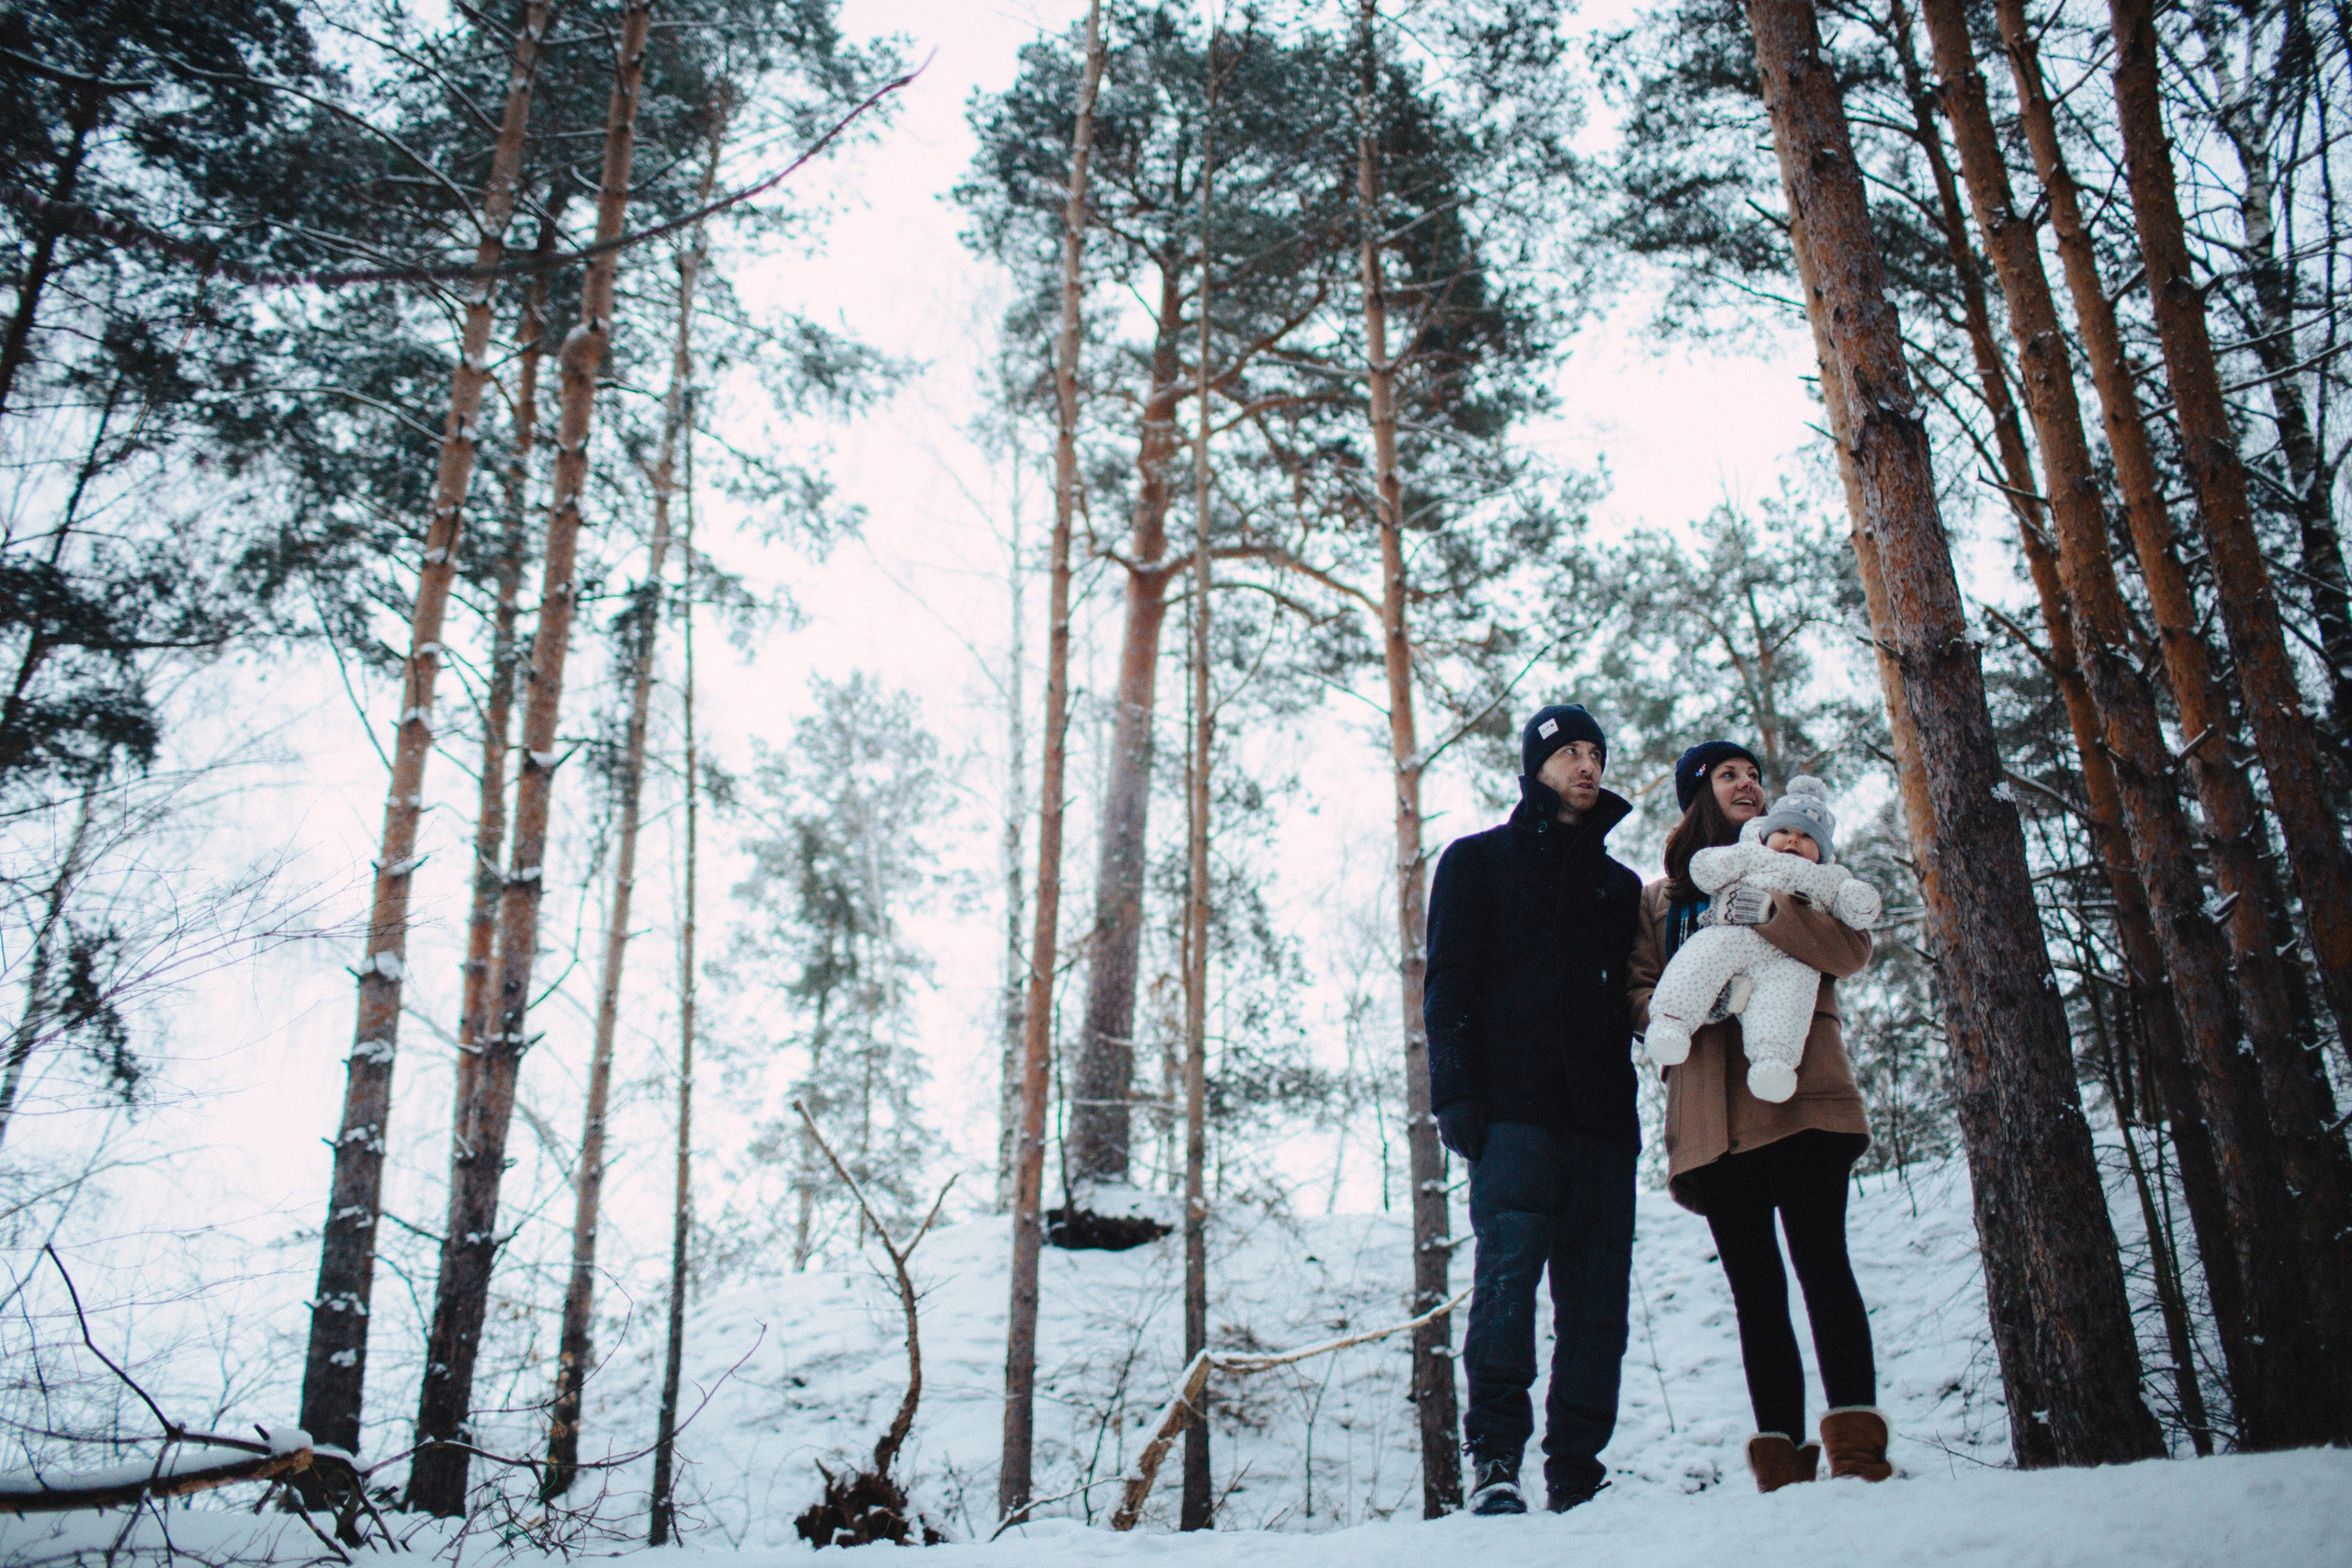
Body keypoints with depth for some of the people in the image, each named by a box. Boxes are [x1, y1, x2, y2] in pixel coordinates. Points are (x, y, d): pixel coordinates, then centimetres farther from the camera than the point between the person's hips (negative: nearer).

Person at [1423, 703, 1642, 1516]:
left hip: (1602, 1115, 4)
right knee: (1510, 1263, -19)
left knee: (1596, 1294, -1)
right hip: (1514, 1110, -4)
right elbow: (1449, 981, 4)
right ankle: (1495, 1460, -18)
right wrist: (1454, 1089, -8)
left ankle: (1576, 1473, 2)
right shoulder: (1478, 861, 15)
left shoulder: (1619, 883, 26)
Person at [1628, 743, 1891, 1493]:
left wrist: (1771, 911, -16)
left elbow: (1852, 950, 0)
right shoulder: (1659, 894, 21)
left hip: (1801, 1092, -2)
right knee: (1754, 1288, 1)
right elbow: (1637, 990, 11)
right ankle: (1783, 1464, 1)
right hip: (1711, 1112, 2)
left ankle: (1858, 1451, -12)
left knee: (1821, 1261, -12)